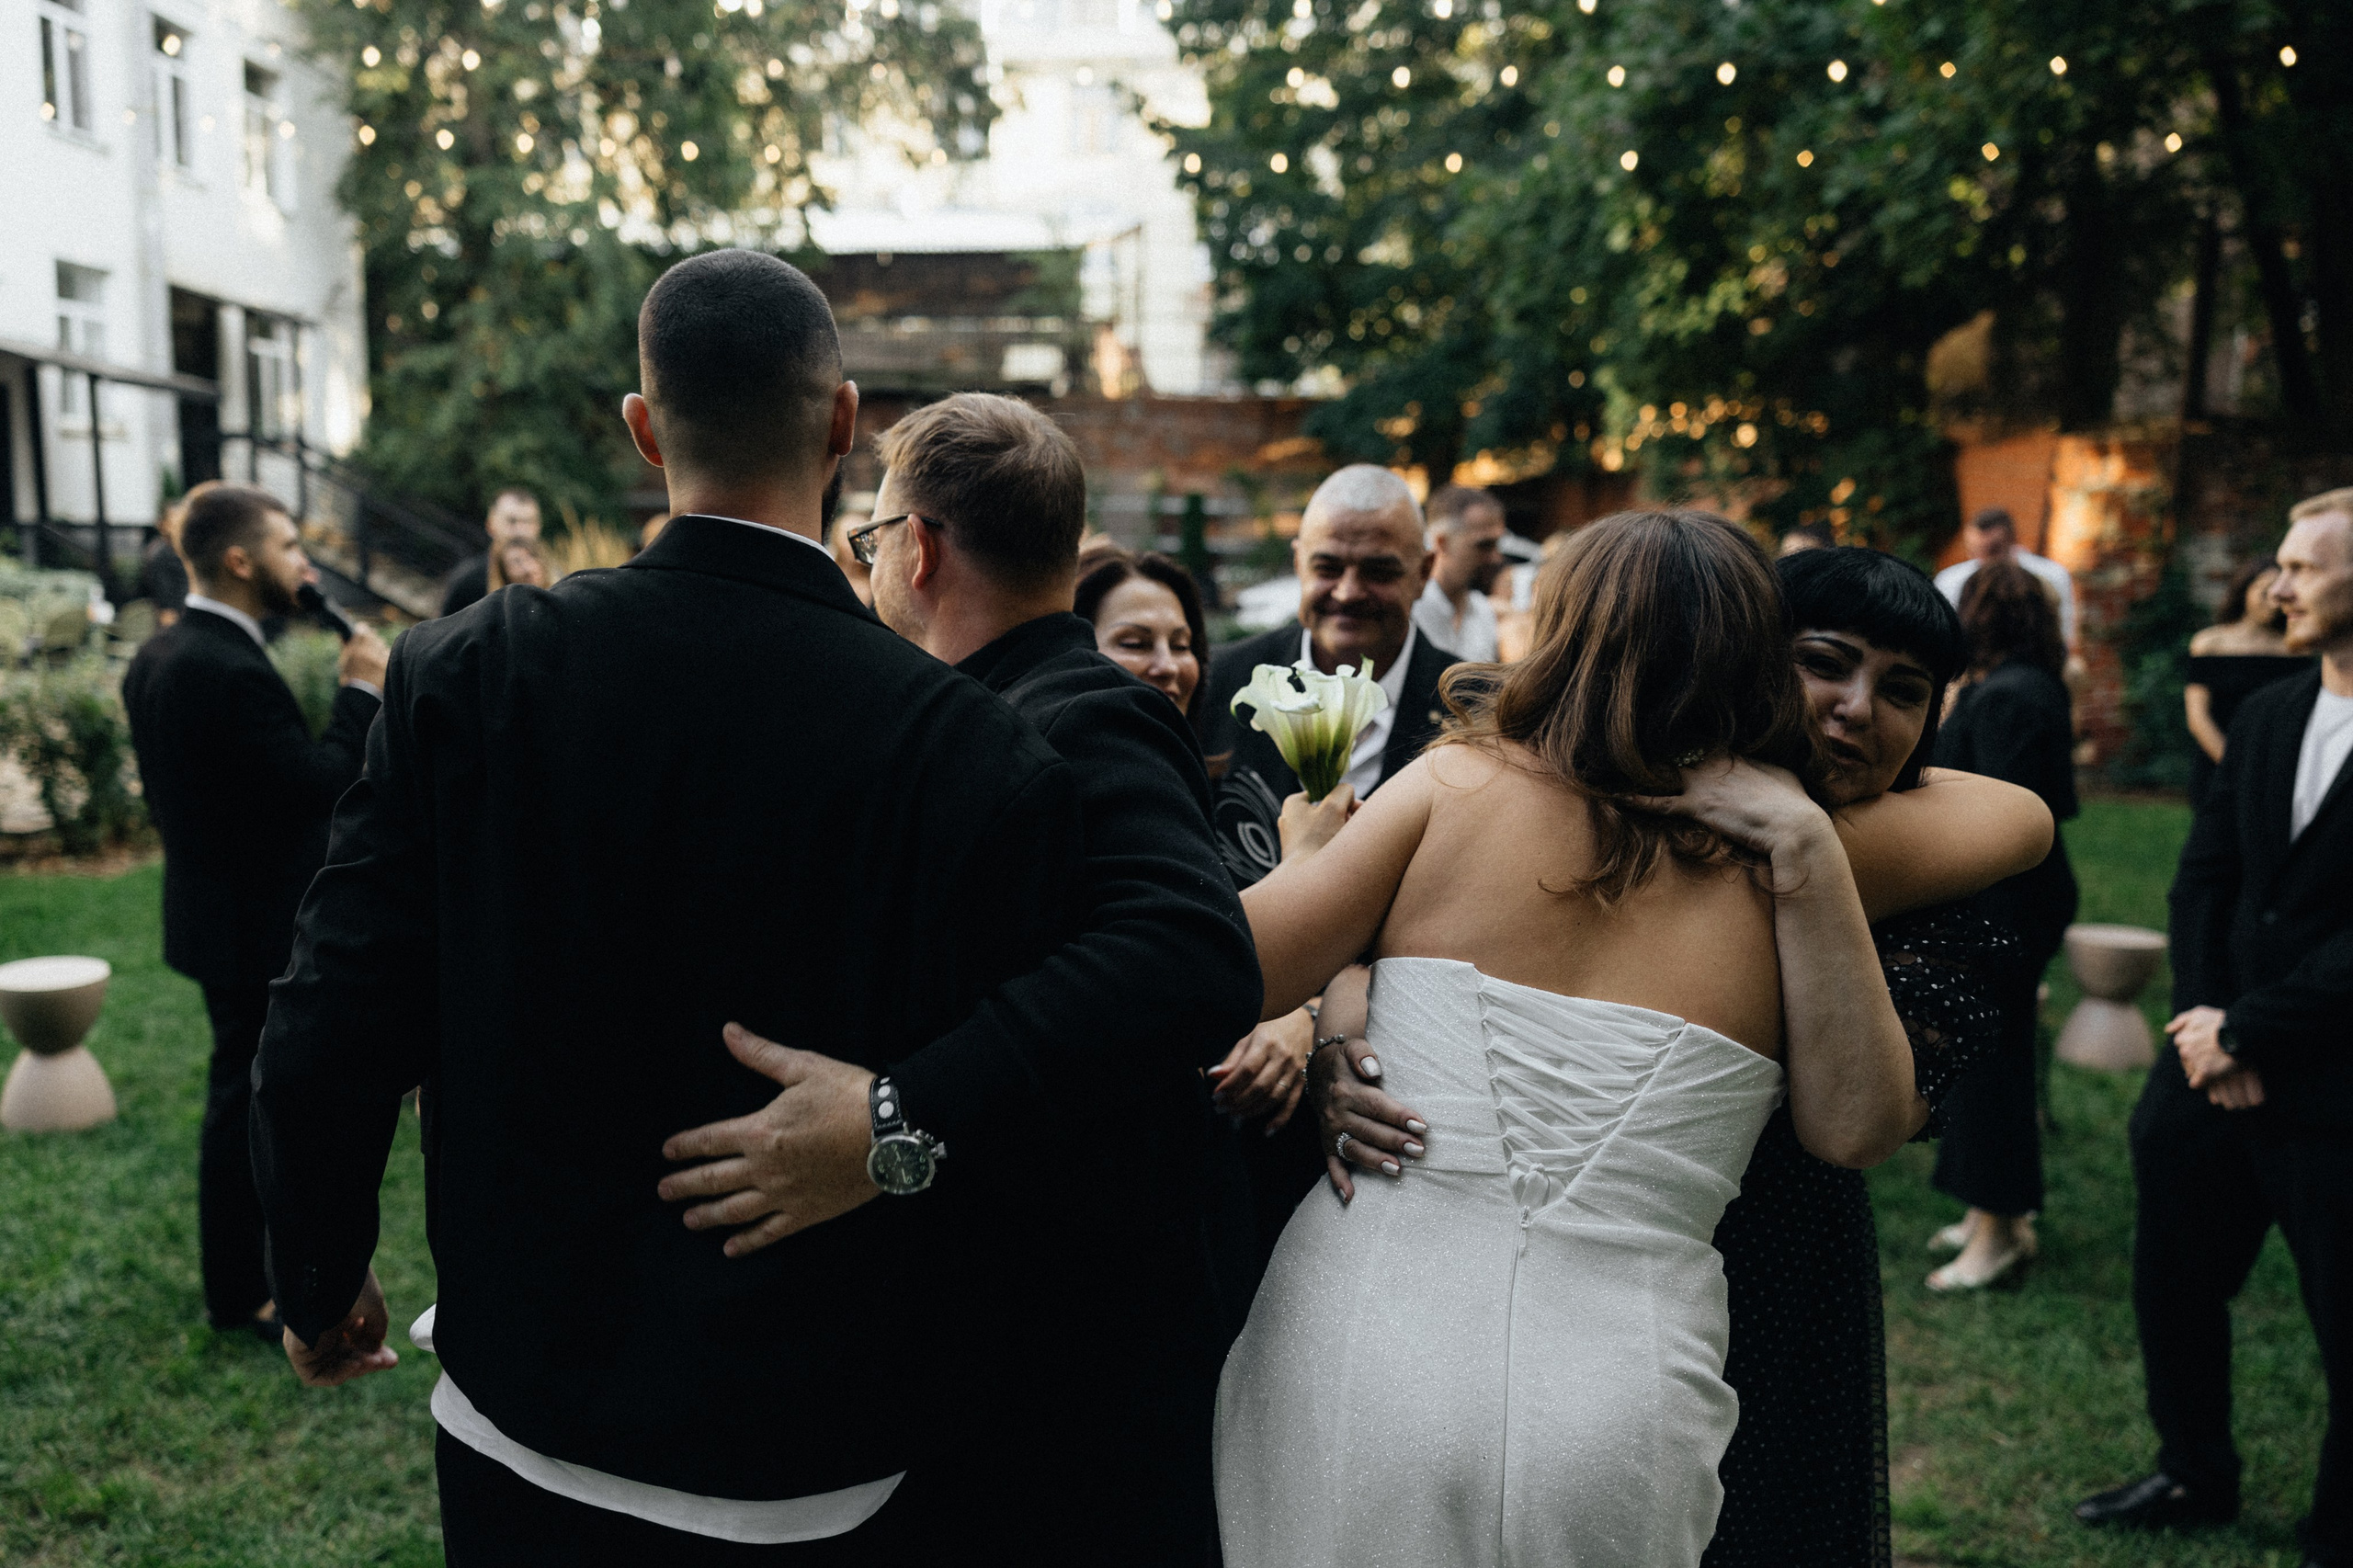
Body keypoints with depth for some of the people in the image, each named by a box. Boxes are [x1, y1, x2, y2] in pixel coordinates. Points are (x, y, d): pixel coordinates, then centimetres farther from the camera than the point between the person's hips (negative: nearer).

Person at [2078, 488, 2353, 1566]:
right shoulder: (2264, 718, 6)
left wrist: (2246, 1035, -16)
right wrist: (2203, 1015, -5)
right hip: (2216, 1070, 7)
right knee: (2174, 1280, 19)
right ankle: (2195, 1478, 42)